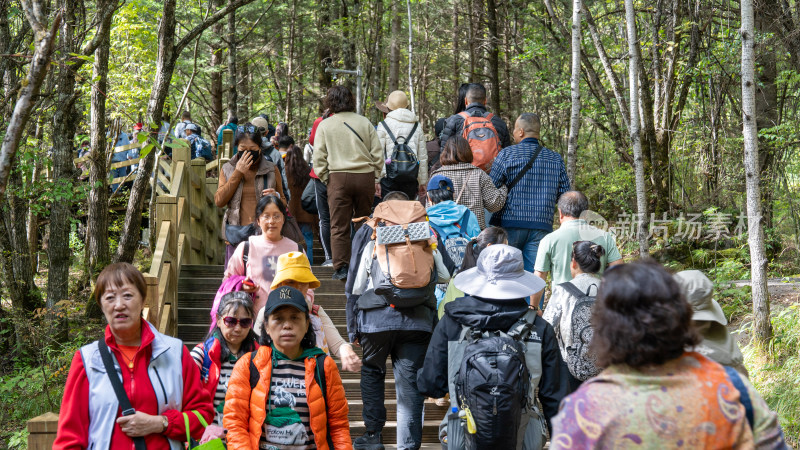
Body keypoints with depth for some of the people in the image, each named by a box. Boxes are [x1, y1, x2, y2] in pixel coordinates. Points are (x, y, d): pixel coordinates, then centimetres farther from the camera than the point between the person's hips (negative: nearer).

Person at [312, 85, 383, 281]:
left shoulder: (325, 125, 2)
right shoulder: (365, 122, 6)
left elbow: (319, 157, 1)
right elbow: (377, 153, 7)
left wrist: (325, 179, 10)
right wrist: (376, 178, 15)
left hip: (338, 177, -2)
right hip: (365, 176, 2)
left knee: (339, 226, 1)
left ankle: (341, 267, -2)